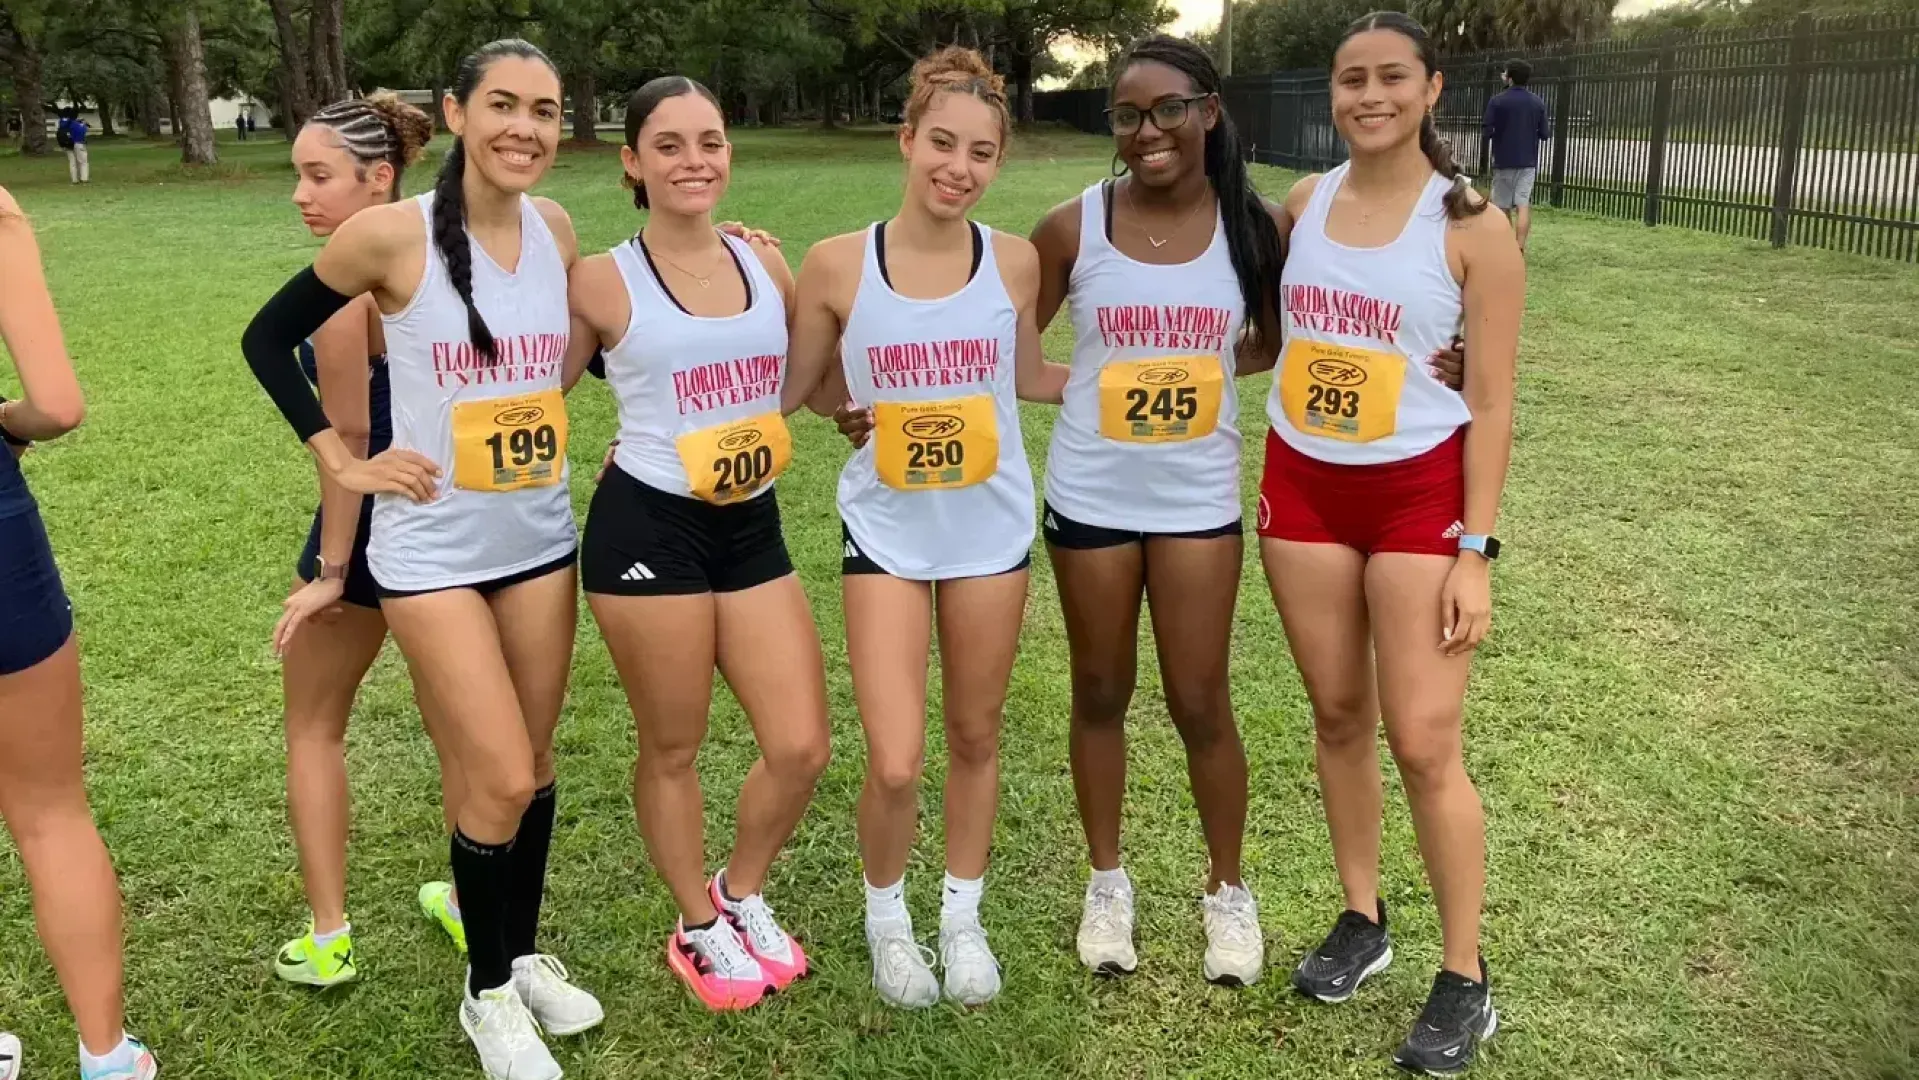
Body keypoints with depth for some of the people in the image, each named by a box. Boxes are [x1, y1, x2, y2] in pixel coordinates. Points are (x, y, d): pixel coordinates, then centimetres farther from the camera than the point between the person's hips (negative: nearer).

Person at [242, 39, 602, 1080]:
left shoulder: (556, 230, -2)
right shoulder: (391, 233, -15)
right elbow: (267, 341, -2)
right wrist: (341, 460, -7)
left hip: (540, 538, 5)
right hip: (434, 549, -4)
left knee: (533, 765, 14)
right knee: (502, 779, -4)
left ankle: (522, 953, 36)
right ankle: (487, 992, 20)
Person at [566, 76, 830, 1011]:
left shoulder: (766, 263, 6)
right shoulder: (604, 281, -6)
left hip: (753, 530, 5)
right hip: (648, 529, -4)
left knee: (802, 746, 5)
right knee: (672, 748, 9)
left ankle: (741, 893, 34)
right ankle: (698, 929, 33)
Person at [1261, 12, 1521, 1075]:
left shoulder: (1472, 227, -10)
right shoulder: (1302, 202, 3)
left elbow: (1490, 403, -9)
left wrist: (1476, 551, -13)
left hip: (1418, 494, -4)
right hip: (1303, 485, 4)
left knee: (1423, 741, -3)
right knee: (1338, 715, 13)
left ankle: (1465, 980, 14)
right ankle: (1362, 919, 31)